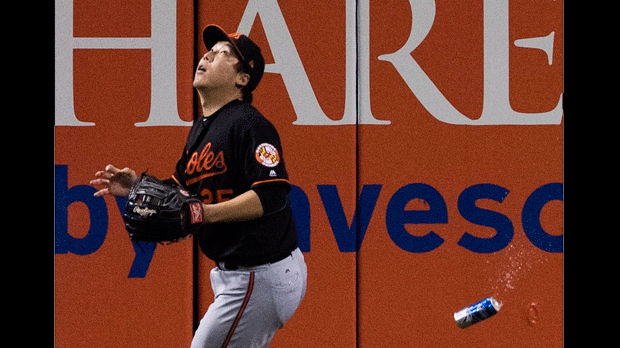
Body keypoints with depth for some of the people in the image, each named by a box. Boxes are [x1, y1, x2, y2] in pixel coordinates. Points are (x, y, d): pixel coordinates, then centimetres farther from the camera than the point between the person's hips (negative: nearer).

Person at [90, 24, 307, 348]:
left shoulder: (249, 124, -16)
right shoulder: (201, 127, 15)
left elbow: (272, 194, -26)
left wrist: (205, 213, -33)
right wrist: (139, 187, 3)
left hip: (263, 277, -10)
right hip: (233, 274, 10)